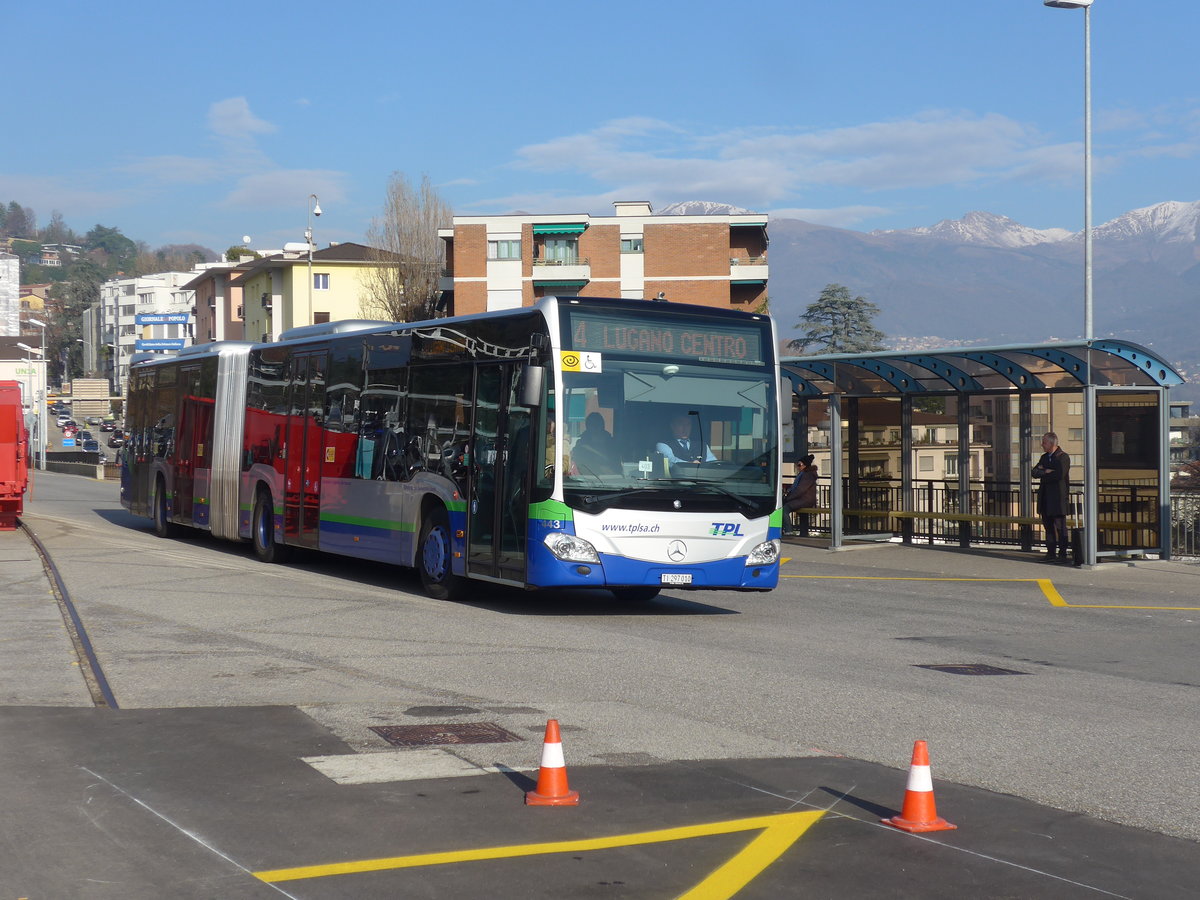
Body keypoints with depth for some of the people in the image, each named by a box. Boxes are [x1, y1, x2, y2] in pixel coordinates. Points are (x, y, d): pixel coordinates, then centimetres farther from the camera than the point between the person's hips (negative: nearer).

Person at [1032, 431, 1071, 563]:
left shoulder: (1063, 457, -7)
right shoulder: (1044, 457, 17)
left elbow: (1059, 475, -20)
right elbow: (1034, 472, 6)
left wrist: (1043, 476, -7)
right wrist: (1046, 471, -13)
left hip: (1058, 498, -8)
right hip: (1045, 498, 8)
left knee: (1060, 527, -4)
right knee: (1048, 526, 10)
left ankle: (1062, 554, -1)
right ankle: (1051, 553, 15)